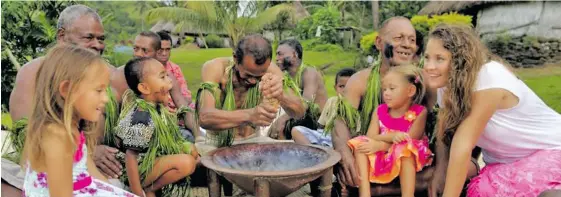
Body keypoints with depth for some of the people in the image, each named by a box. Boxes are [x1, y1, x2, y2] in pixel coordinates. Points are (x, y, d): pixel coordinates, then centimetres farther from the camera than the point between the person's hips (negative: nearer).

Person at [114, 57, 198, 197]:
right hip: (140, 166, -9)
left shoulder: (155, 105, -2)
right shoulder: (142, 117, -28)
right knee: (187, 162, -24)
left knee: (191, 150, 15)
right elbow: (131, 156, -25)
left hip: (155, 157, 9)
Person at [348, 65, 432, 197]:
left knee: (405, 148, -35)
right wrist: (391, 136, -27)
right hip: (381, 158, 4)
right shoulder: (379, 111, 3)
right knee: (360, 142, -18)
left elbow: (408, 141, -17)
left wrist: (379, 145, -25)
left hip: (407, 158, -4)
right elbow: (371, 138, -8)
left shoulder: (419, 112, -7)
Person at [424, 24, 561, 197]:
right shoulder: (447, 85, -7)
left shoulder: (488, 78, -29)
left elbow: (463, 143, -31)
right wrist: (438, 175, -23)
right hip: (506, 161, 5)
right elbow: (444, 138, -8)